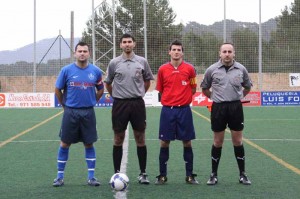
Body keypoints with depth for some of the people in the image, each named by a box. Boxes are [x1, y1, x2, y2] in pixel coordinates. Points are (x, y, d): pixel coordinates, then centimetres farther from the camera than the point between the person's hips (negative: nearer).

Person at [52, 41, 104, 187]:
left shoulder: (96, 71, 0)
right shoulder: (66, 70, -5)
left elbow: (100, 90, 14)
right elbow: (58, 90, 5)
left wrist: (92, 102, 9)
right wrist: (65, 105, 7)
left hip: (88, 113, 1)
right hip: (70, 112, -1)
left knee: (89, 144, 6)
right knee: (65, 144, 4)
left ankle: (91, 177, 13)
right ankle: (60, 176, 13)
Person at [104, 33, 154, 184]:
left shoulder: (142, 61, 3)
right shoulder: (114, 63, 1)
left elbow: (147, 80, 16)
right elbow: (107, 83, 13)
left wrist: (139, 93, 11)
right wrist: (115, 96, 10)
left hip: (137, 103, 1)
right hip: (120, 104, 0)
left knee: (140, 139, 3)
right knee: (118, 139, 4)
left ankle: (143, 173, 11)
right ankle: (117, 173, 12)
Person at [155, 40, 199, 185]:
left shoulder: (189, 68, 0)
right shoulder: (162, 69, 3)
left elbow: (193, 89, 8)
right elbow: (160, 90, 11)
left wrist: (182, 97, 3)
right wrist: (169, 98, 5)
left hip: (184, 109, 0)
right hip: (167, 110, 1)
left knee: (187, 142, 3)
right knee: (164, 142, 2)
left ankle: (189, 175, 12)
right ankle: (162, 175, 11)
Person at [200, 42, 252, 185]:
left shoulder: (241, 69, 1)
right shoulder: (212, 70, -2)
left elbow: (247, 87, 17)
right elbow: (204, 88, 11)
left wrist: (237, 96, 11)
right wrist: (215, 97, 8)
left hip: (236, 107, 1)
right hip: (218, 108, -1)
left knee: (238, 141, 5)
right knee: (218, 142, 6)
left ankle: (242, 174, 14)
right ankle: (214, 174, 15)